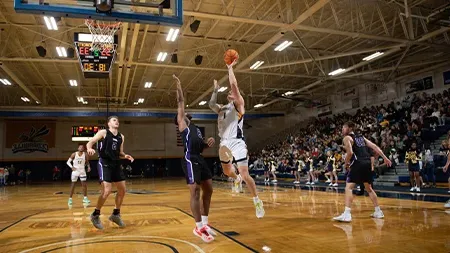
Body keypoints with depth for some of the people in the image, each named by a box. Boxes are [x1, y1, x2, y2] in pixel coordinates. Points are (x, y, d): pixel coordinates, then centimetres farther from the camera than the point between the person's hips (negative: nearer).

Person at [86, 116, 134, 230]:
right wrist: (89, 149, -30)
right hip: (104, 164, -7)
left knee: (122, 190, 7)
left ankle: (116, 214, 23)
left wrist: (125, 156, -3)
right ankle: (95, 215, 4)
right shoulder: (103, 132, -4)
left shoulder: (121, 137, 12)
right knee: (106, 191, -16)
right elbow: (90, 142, -7)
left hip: (116, 164, 7)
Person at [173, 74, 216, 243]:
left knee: (208, 190, 10)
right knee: (195, 192, -8)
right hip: (190, 160, -9)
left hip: (200, 159, 9)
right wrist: (178, 86, 8)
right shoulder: (183, 124, 7)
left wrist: (209, 144, 9)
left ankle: (205, 223, 21)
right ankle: (199, 227, -1)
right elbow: (181, 102, 3)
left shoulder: (195, 128, 27)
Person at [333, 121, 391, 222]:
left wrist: (346, 163, 1)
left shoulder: (347, 138, 0)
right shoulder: (361, 136, 22)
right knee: (369, 188, 23)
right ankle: (378, 212, 30)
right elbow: (374, 147, 17)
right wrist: (385, 158, 18)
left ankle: (347, 214, -19)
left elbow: (350, 152, -15)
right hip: (367, 163, 8)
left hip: (358, 164, -8)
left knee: (348, 187, -8)